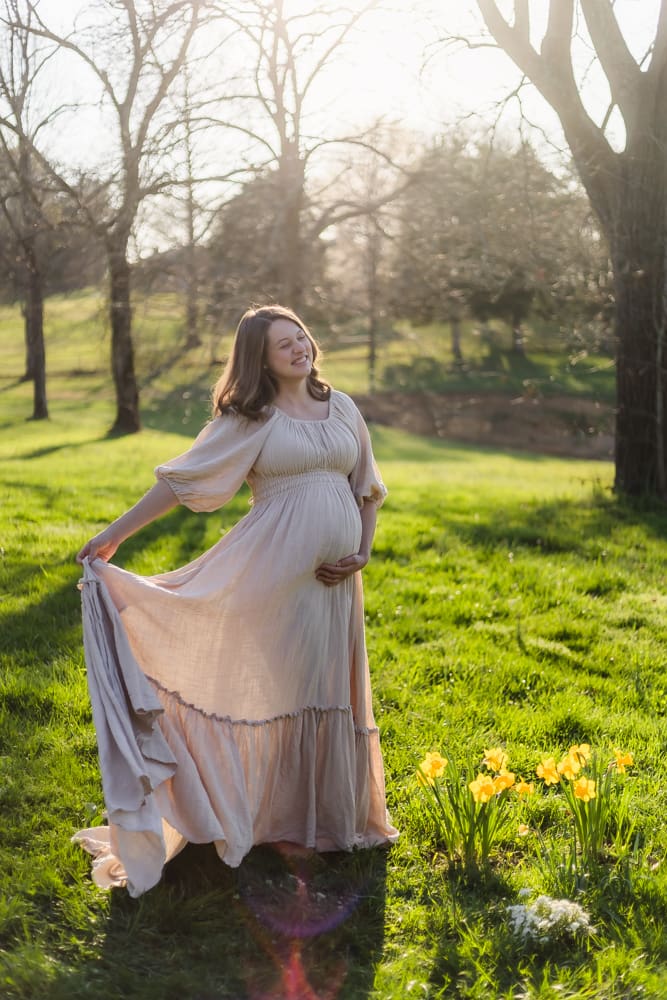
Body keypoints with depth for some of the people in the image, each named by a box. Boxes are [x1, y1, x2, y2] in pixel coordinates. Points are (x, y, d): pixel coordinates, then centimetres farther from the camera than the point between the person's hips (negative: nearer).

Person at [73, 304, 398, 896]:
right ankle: (279, 822, 18)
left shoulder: (342, 408, 10)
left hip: (333, 578, 5)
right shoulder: (250, 419, -3)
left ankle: (333, 818, 27)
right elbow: (182, 480, -4)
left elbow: (368, 487, 17)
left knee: (330, 691, 12)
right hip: (275, 571, -4)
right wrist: (113, 535, -6)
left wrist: (363, 553, 3)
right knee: (275, 687, 3)